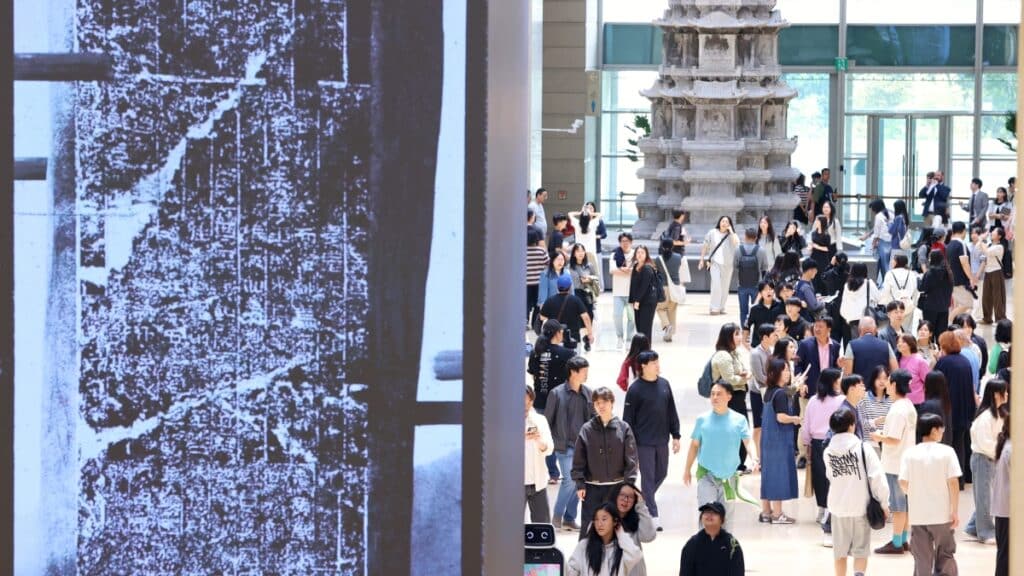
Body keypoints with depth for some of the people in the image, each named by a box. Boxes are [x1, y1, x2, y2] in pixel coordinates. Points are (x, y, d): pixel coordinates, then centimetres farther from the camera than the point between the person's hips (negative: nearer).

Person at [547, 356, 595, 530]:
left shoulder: (587, 393, 7)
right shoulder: (557, 393, -7)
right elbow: (548, 420, -2)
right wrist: (550, 442, -4)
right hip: (565, 446, -5)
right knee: (570, 480, -14)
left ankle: (569, 518, 17)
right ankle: (557, 516, 2)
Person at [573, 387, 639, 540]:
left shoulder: (623, 428, -1)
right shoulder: (587, 429, 0)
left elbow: (631, 459, -1)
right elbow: (579, 460, 2)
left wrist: (629, 483, -7)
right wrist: (580, 484, -3)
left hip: (617, 486, 0)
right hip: (592, 487, 0)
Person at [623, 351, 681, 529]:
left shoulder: (664, 384, 5)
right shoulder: (635, 390, -11)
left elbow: (672, 412, 11)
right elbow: (628, 419, -8)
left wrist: (675, 435, 8)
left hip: (662, 441, 6)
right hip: (644, 443, -6)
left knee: (661, 474, 15)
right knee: (648, 478, -1)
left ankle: (644, 501, 37)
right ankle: (652, 515, 2)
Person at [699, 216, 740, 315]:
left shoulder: (731, 235, 4)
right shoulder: (712, 233, 3)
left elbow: (736, 243, -17)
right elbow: (705, 246, 10)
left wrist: (731, 231, -11)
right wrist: (702, 260, 8)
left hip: (728, 264, 2)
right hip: (715, 262, -2)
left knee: (725, 286, 6)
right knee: (716, 285, -14)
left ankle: (722, 308, 17)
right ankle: (714, 308, -11)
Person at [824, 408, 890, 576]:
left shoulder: (828, 452, 0)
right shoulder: (863, 448, -10)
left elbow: (830, 476, 7)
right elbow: (877, 477, -12)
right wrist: (883, 502, -2)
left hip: (838, 507, 2)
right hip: (861, 507, -2)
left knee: (840, 552, 14)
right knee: (861, 551, 5)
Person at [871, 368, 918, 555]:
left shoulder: (897, 410, -21)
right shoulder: (909, 407, 9)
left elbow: (894, 440, -24)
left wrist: (879, 437, -9)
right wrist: (885, 433, 13)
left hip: (895, 464, -9)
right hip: (907, 461, 9)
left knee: (897, 505, -2)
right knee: (904, 503, 14)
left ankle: (896, 543, 3)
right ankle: (903, 540, 20)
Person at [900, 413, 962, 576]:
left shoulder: (910, 453, -2)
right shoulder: (946, 452, -8)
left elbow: (903, 483, -4)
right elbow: (953, 483, -10)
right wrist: (955, 512, -4)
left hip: (918, 515, 2)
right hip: (942, 514, -2)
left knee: (922, 559, 9)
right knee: (945, 555, 10)